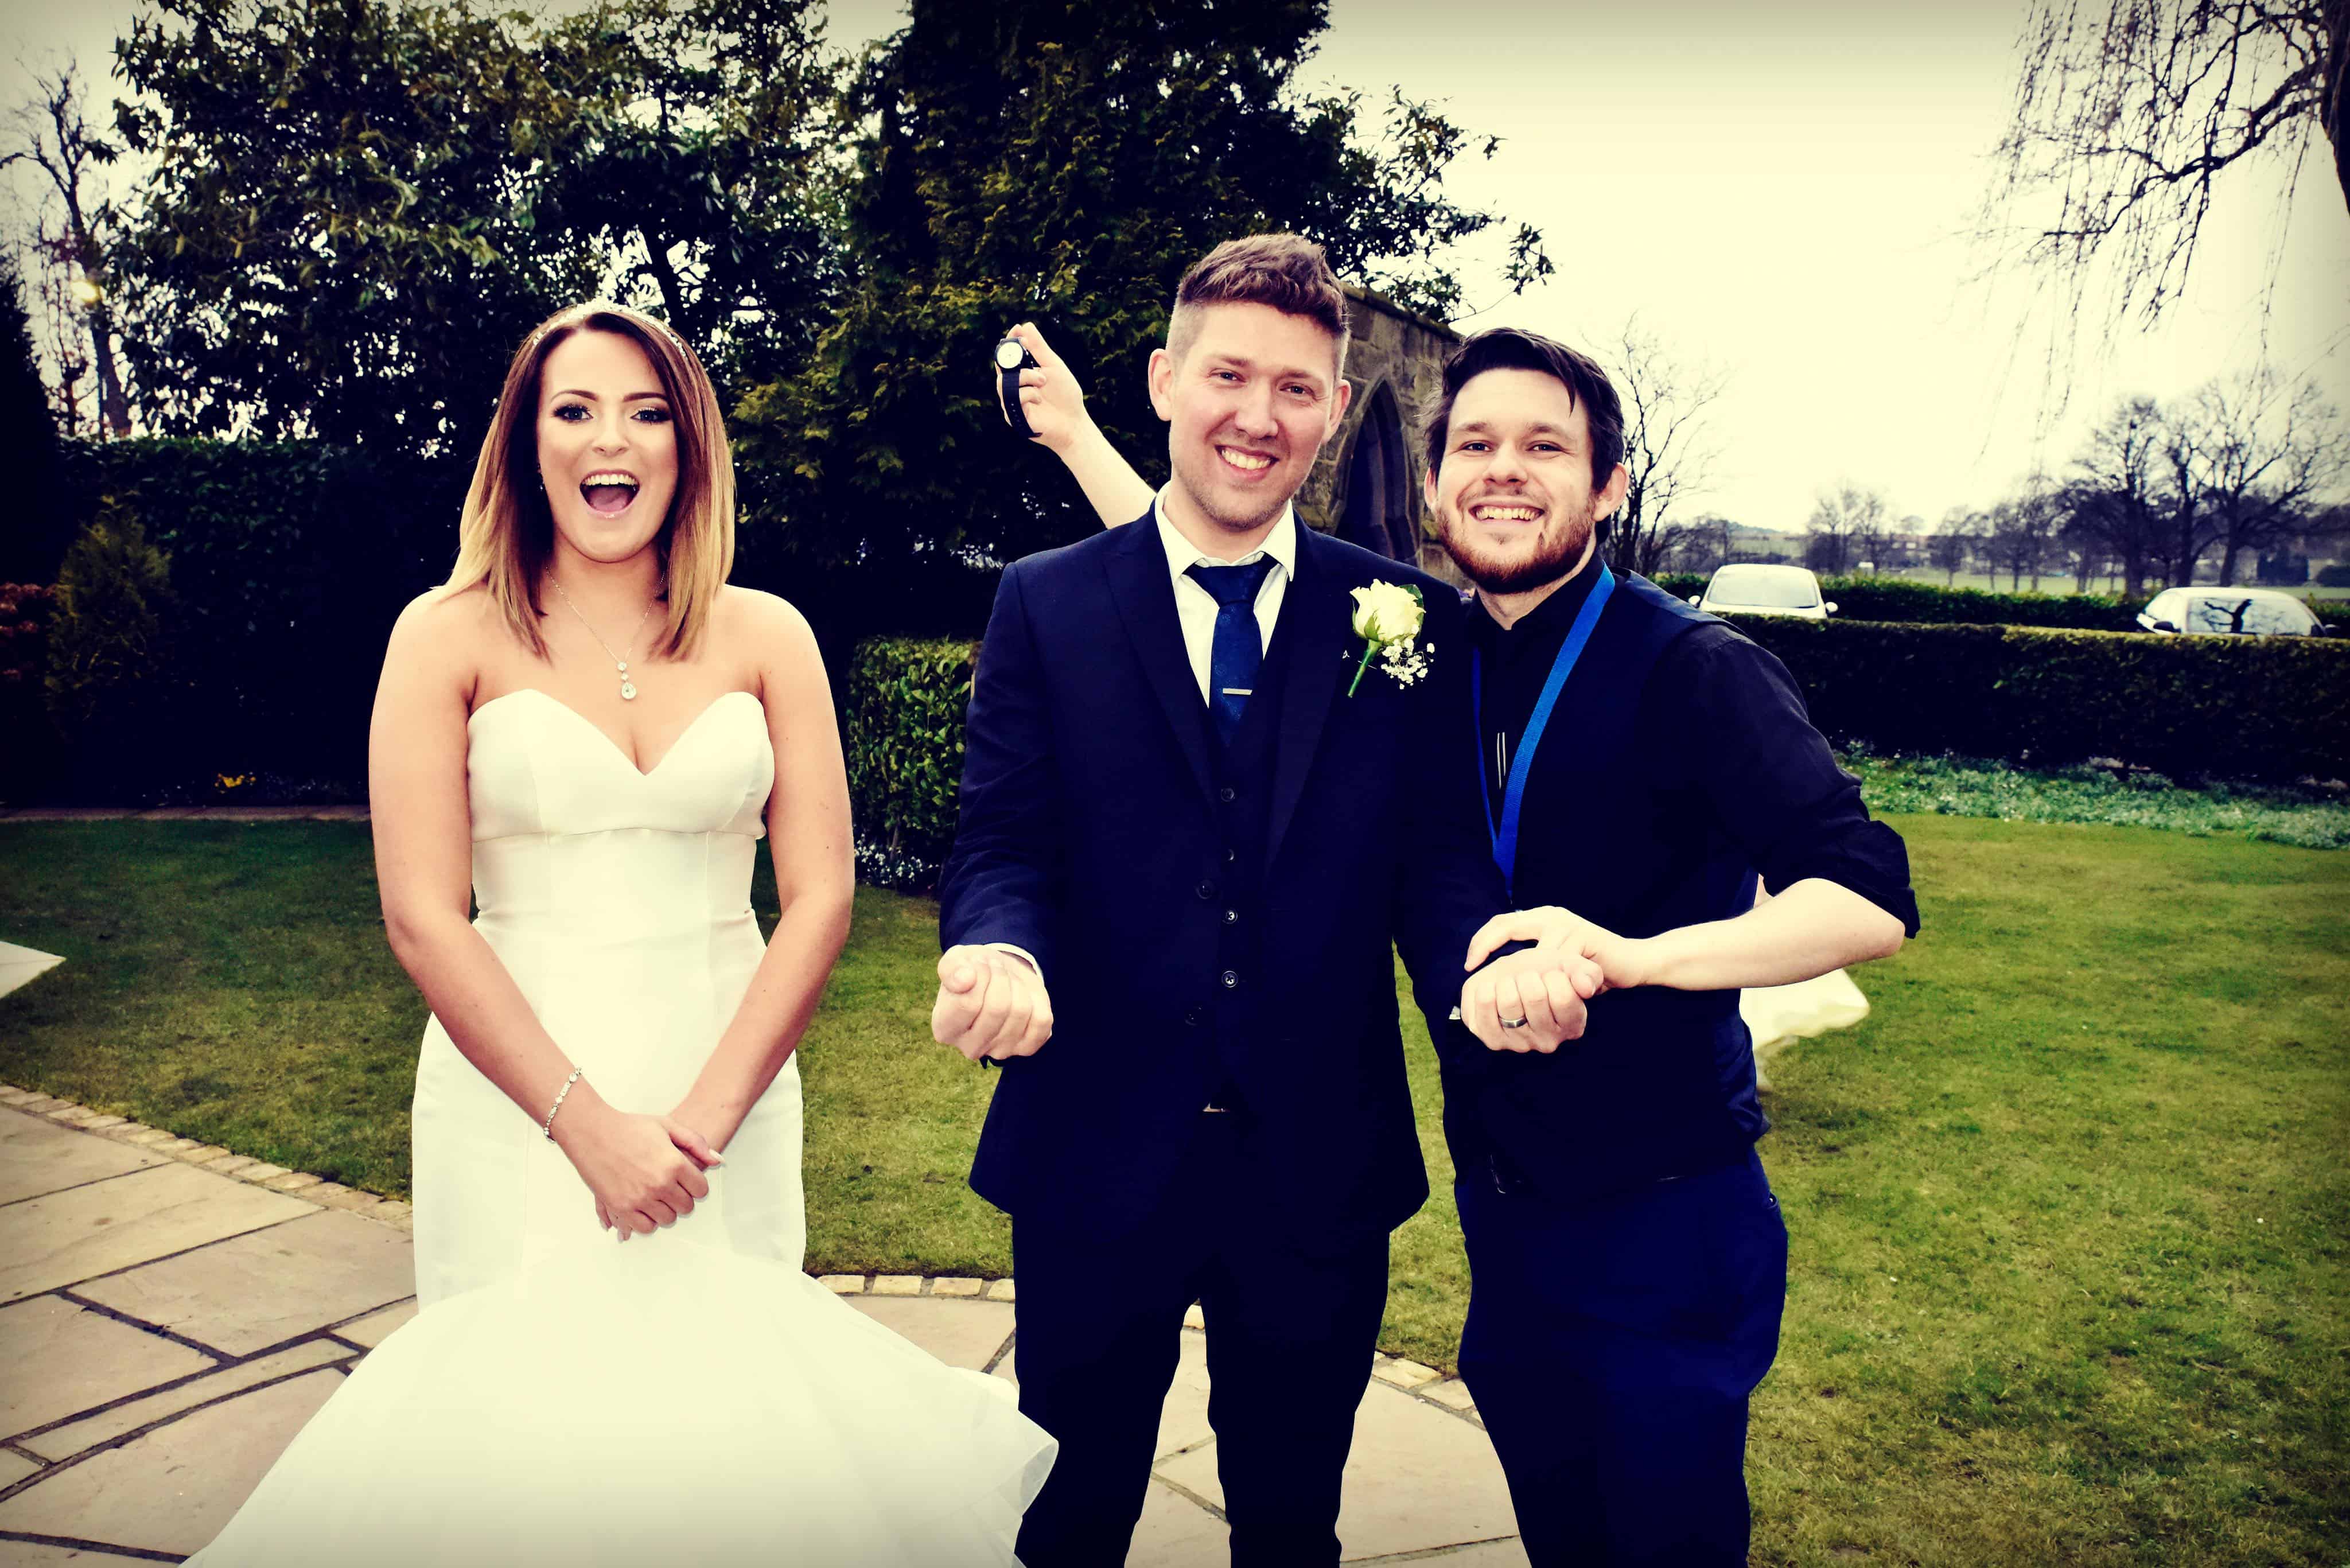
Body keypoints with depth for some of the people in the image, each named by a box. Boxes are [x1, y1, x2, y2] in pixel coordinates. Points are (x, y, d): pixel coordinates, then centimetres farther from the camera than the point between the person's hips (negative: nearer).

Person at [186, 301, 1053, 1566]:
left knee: (720, 1388, 9)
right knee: (519, 1386, 8)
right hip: (518, 1097, -1)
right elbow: (421, 917, -7)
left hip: (728, 1094, 1)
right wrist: (589, 1126, -14)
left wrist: (706, 1117, -12)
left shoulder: (766, 637, 3)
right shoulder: (448, 637, -1)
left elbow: (819, 898, -2)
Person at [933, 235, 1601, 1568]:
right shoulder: (1048, 603, -1)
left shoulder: (1411, 619, 1)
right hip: (1096, 1156, 0)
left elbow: (1439, 856, -2)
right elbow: (1002, 842, -6)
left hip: (1320, 1167, 1)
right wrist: (999, 955, -28)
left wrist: (1489, 966, -24)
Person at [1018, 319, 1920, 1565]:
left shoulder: (1690, 668, -15)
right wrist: (1077, 436, 8)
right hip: (1504, 1213, 5)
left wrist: (1634, 953, -40)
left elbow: (1870, 900, -26)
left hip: (1664, 1225, -5)